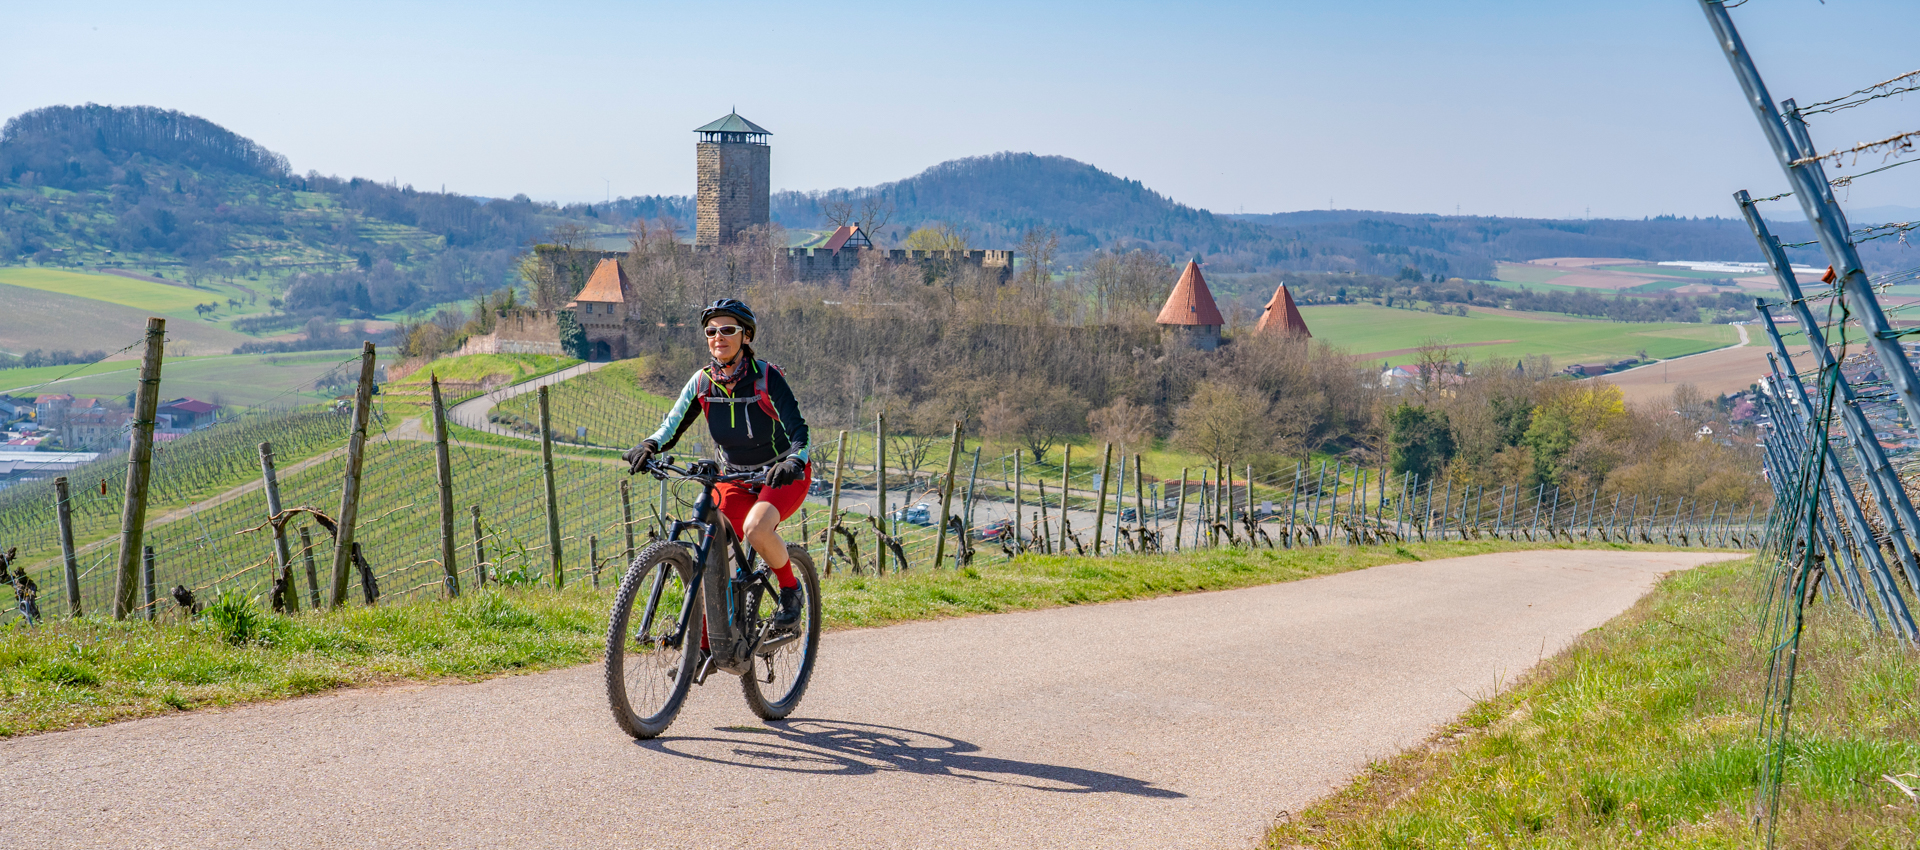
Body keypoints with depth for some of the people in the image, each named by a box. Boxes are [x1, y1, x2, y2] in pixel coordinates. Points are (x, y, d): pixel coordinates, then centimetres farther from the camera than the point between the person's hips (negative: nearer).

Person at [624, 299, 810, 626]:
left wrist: (793, 461, -46)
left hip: (782, 474, -4)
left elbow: (799, 430, -26)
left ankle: (791, 589, -4)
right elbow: (671, 427, -9)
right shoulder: (702, 382, -7)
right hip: (736, 477, 5)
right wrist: (648, 446, -31)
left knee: (756, 528, -33)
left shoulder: (767, 377, -19)